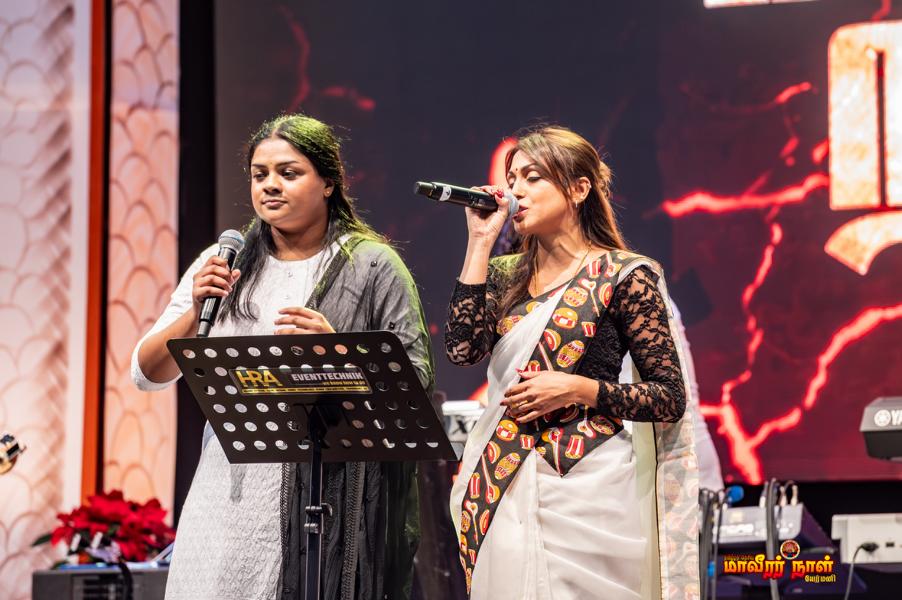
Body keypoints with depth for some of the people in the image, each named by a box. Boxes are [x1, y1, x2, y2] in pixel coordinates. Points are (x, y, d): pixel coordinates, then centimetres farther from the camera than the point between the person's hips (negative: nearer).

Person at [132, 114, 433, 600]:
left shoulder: (371, 268, 1)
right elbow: (148, 373, 6)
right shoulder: (224, 264, 10)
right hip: (231, 499, 3)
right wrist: (196, 312, -11)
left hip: (335, 500, -3)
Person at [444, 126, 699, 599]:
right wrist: (480, 242, 0)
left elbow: (670, 399, -3)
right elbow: (462, 349, -5)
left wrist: (578, 389, -16)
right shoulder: (506, 275, 13)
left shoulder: (624, 275, -3)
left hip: (582, 479, -5)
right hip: (503, 486, 5)